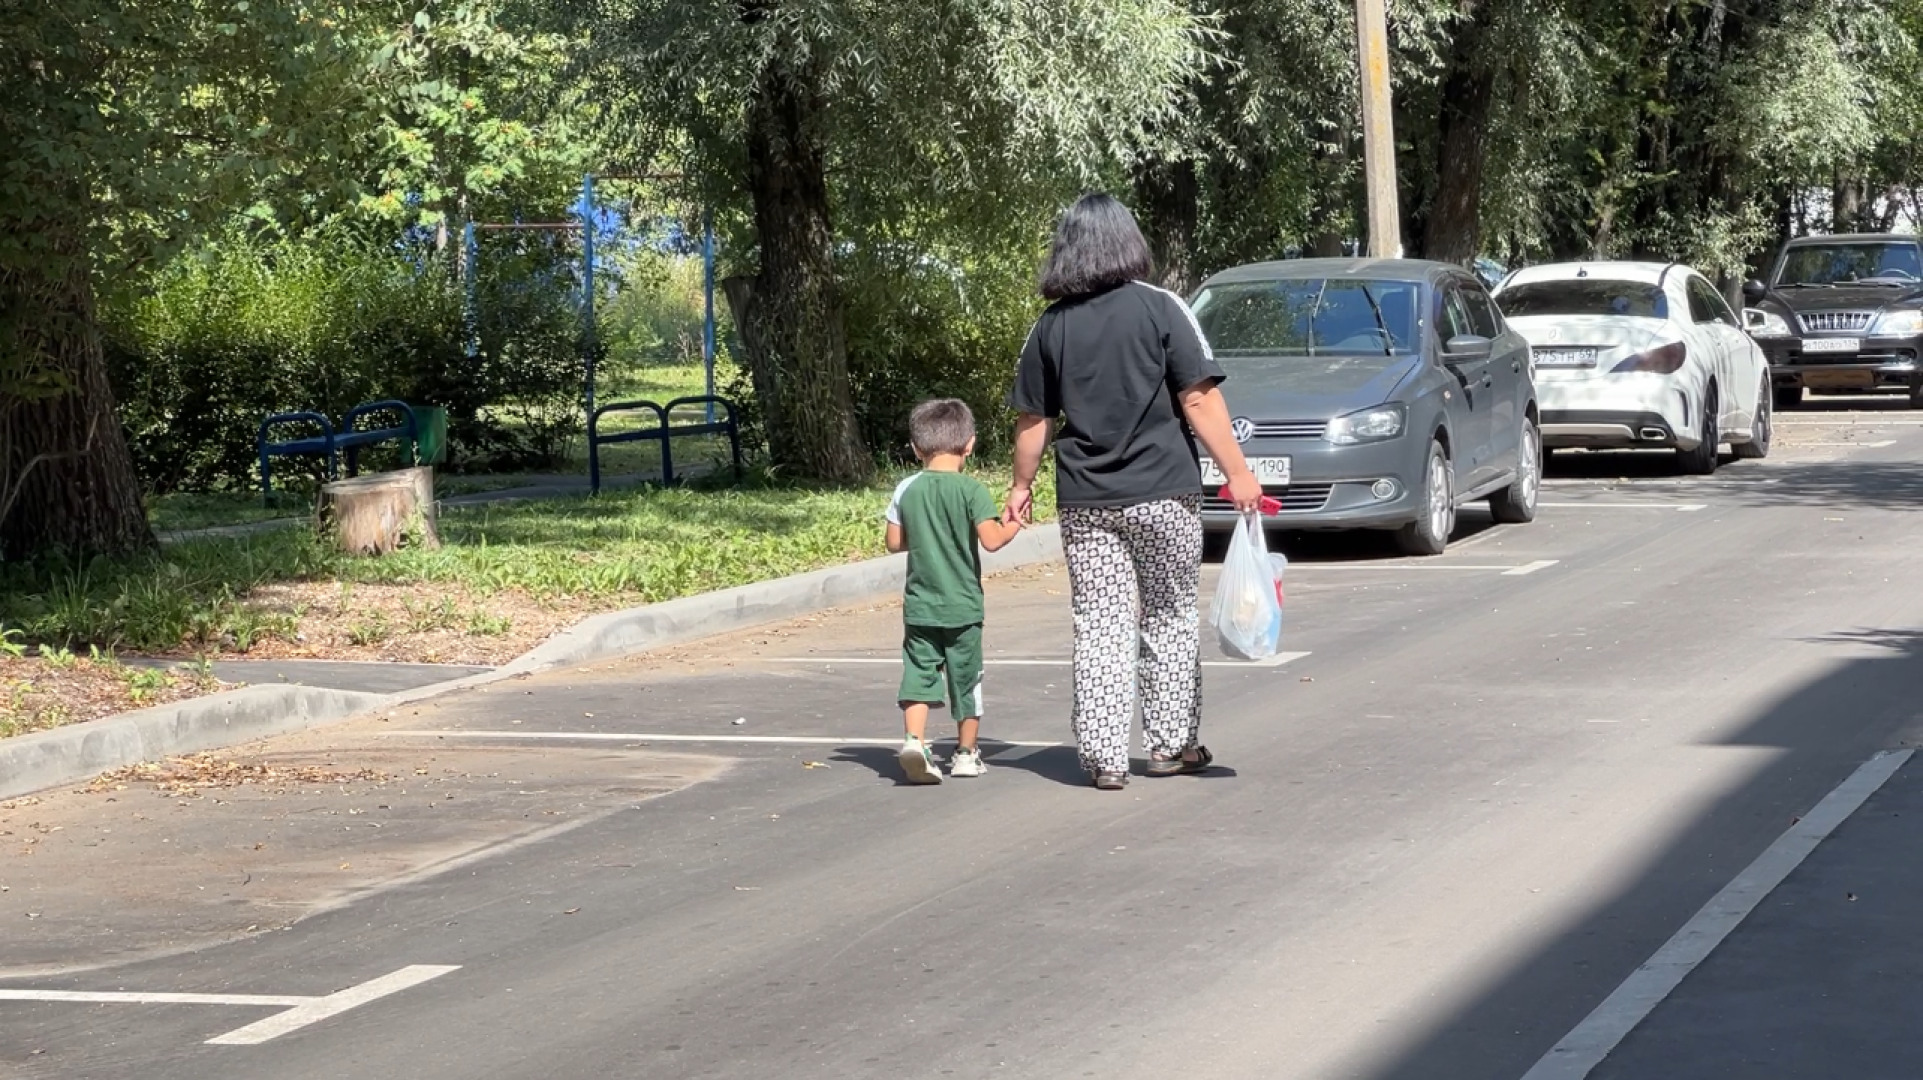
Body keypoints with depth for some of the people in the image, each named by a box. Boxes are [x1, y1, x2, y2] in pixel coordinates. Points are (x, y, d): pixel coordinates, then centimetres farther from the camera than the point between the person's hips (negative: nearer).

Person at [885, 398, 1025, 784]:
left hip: (919, 604, 2)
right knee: (966, 677, 11)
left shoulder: (907, 490, 0)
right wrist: (1013, 525, 1)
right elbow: (991, 539, -17)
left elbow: (894, 543, 4)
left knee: (919, 672, 3)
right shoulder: (970, 489, -11)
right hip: (962, 605, -2)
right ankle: (966, 753, 20)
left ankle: (914, 739, -18)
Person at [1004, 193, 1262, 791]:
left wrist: (1022, 485, 21)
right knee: (1170, 620, 12)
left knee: (1100, 629, 4)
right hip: (1162, 494, -2)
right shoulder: (1160, 309, -6)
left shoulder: (1052, 325, 4)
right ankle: (1172, 743, 17)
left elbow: (1032, 419, 8)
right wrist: (1238, 474, -5)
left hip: (1085, 501, 2)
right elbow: (1199, 400, -9)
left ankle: (1104, 756, -2)